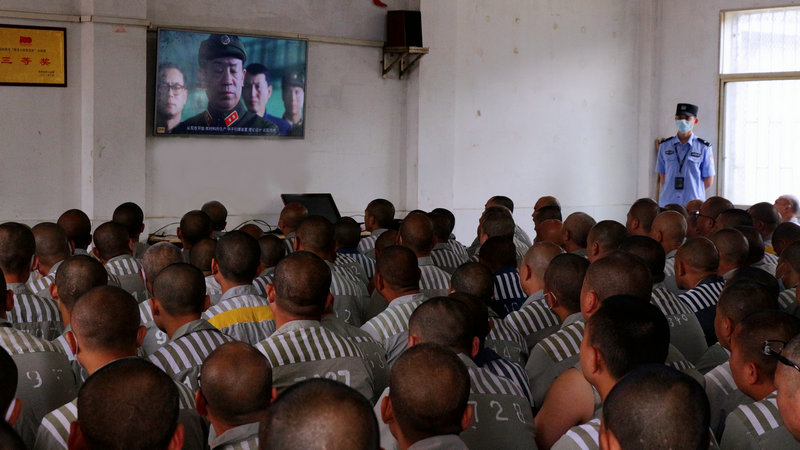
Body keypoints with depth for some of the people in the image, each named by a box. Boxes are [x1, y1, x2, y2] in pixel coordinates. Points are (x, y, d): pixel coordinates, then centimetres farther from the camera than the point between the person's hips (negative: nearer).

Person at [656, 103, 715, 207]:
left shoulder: (703, 147, 3)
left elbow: (708, 181, 6)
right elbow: (662, 176, 13)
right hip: (667, 203, 2)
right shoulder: (665, 146, 10)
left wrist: (692, 193, 7)